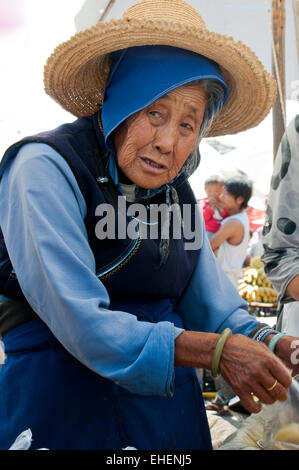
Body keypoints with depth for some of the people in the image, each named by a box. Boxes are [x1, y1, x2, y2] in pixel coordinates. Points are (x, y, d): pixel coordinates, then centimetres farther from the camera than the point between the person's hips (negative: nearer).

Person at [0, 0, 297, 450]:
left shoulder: (177, 192, 5)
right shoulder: (45, 169, -16)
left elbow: (216, 309, 4)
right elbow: (82, 324, -23)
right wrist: (217, 350, -24)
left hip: (169, 399, 6)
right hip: (66, 403, -6)